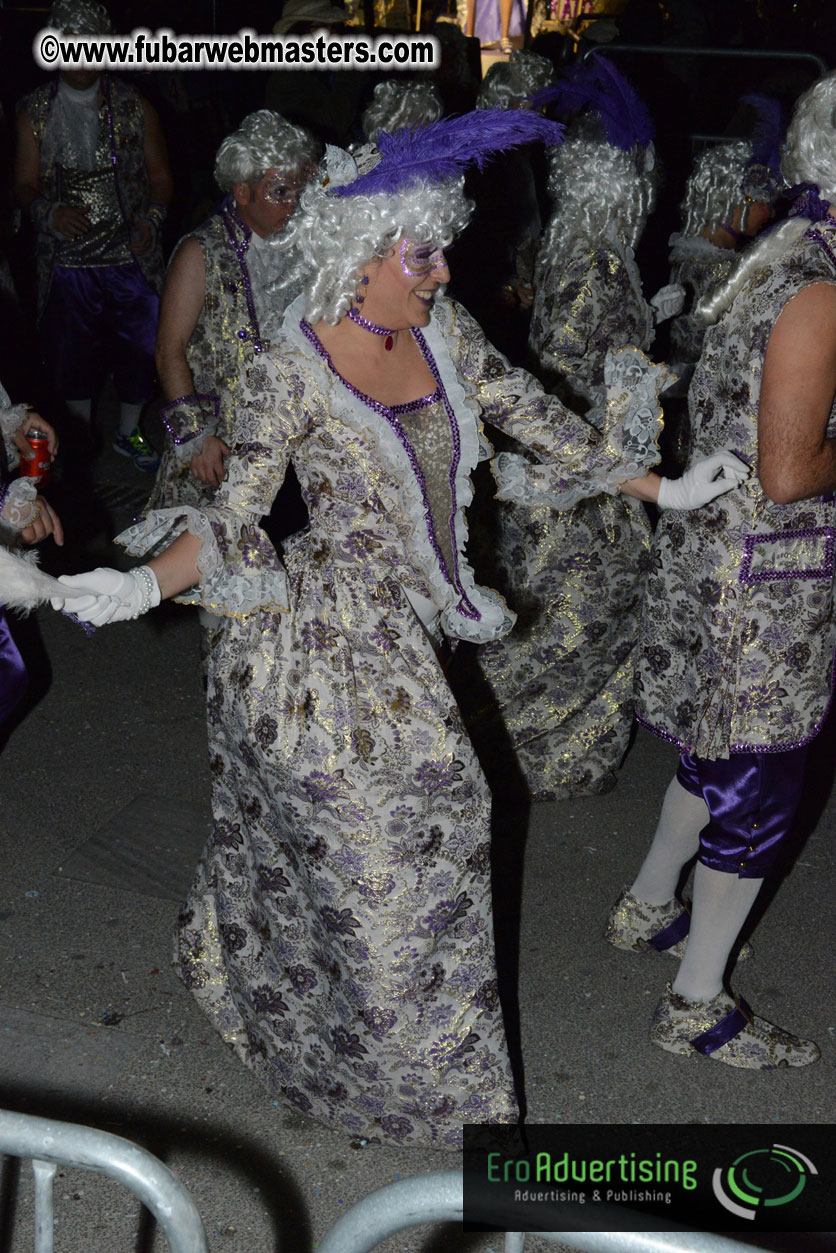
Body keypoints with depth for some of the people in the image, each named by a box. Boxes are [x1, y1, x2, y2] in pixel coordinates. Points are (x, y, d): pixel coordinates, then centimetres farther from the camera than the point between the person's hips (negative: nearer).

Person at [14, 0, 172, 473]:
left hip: (131, 255, 0)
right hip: (68, 257, 0)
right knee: (73, 356, 10)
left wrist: (152, 218, -12)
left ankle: (129, 433, 32)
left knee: (139, 350, 9)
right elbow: (26, 185, 5)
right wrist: (51, 212, -16)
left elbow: (160, 176, 6)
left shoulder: (135, 107, 1)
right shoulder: (35, 114, 1)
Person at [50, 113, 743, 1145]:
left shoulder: (441, 331, 1)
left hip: (401, 635, 7)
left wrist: (659, 487, 10)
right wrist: (140, 587, -33)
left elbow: (538, 419, 9)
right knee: (381, 837, 3)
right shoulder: (291, 374, -17)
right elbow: (234, 520, -18)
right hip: (330, 642, -7)